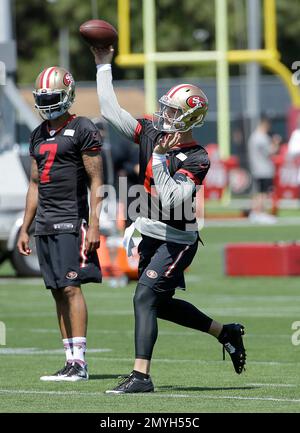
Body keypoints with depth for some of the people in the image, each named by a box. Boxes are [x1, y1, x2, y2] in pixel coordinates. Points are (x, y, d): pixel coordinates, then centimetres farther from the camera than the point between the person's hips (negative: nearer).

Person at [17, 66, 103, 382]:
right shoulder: (38, 136, 17)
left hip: (71, 221, -7)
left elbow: (95, 182, -9)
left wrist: (94, 225, -16)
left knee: (71, 287, -13)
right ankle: (70, 362, 7)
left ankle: (79, 361, -13)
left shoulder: (82, 130, -5)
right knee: (59, 293, 5)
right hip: (44, 224, 7)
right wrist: (25, 229, 17)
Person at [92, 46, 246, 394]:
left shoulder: (196, 159, -19)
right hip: (151, 235, 8)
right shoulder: (151, 132, 1)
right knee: (160, 304, 17)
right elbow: (111, 111, 5)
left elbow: (171, 200, -28)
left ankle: (141, 375, -16)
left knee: (145, 297, -16)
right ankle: (226, 333, 34)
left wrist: (160, 157, -29)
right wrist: (103, 66, 4)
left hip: (177, 240, -8)